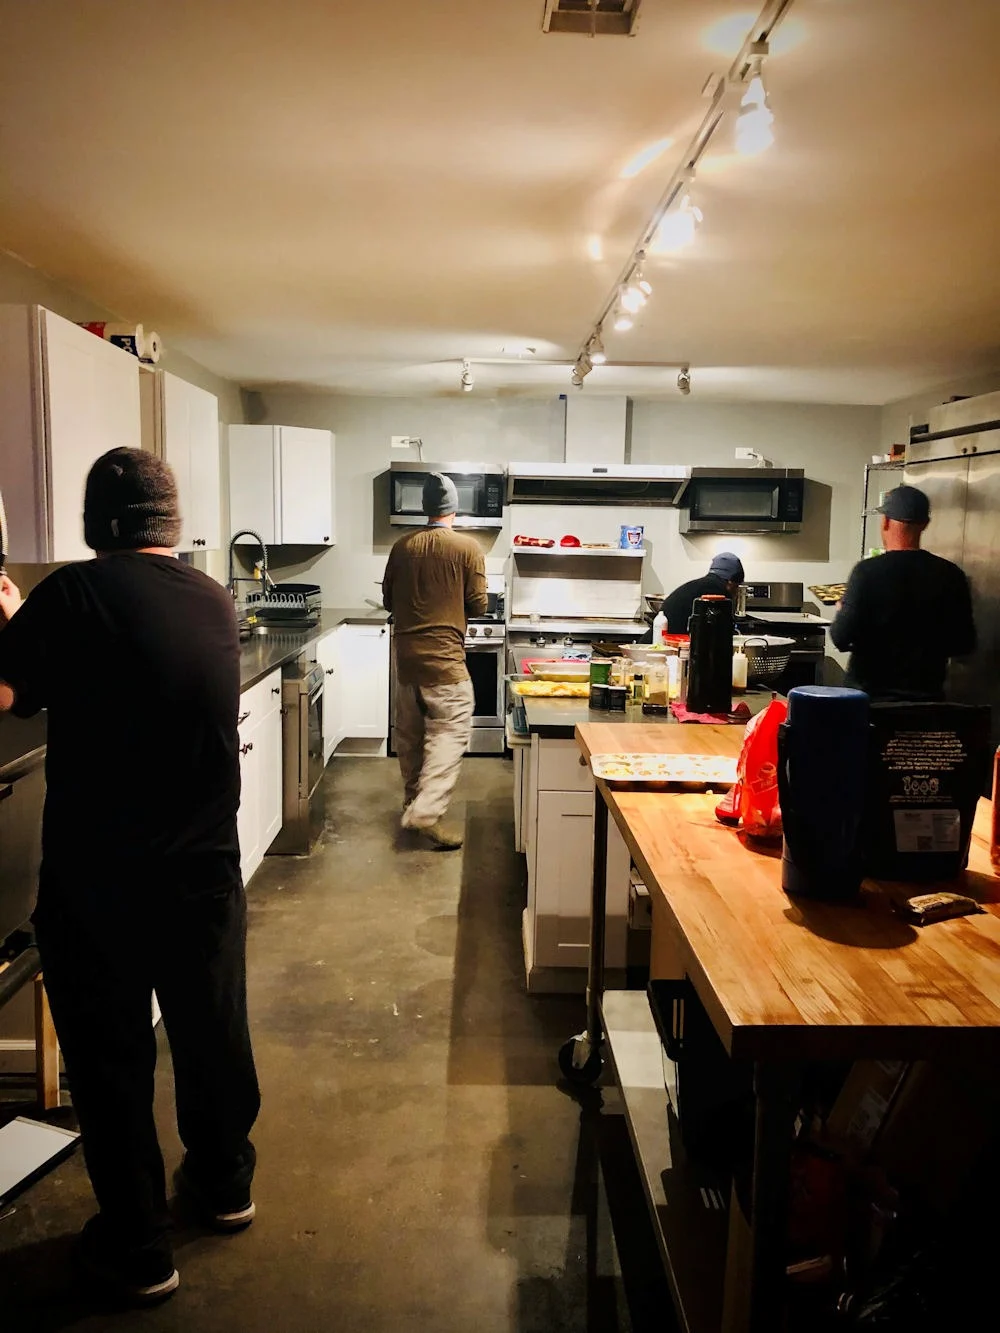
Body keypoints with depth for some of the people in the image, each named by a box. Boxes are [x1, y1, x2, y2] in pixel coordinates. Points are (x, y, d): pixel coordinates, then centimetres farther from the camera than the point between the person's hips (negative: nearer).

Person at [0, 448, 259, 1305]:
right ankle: (225, 1185, 43)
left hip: (95, 878, -4)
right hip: (204, 868, 4)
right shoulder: (216, 602, 1)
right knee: (213, 1031, 21)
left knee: (110, 1054, 13)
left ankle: (139, 1246, 28)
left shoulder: (76, 592, -14)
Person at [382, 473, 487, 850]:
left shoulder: (402, 547, 4)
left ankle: (413, 801, 29)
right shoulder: (468, 548, -7)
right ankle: (427, 812, -14)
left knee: (409, 731, 16)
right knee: (451, 729, -2)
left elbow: (388, 601, 11)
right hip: (444, 655, -5)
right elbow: (478, 605, -6)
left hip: (405, 652, 5)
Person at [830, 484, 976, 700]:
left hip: (871, 691, -3)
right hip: (927, 694, 3)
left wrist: (840, 613, 5)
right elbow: (964, 644, 3)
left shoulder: (868, 571, -14)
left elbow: (841, 638, -17)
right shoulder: (950, 575, -3)